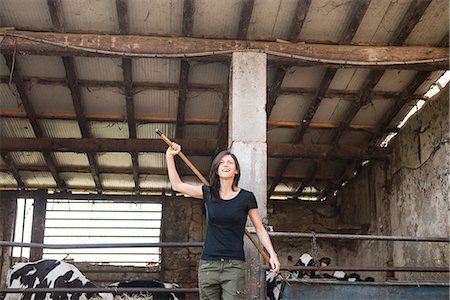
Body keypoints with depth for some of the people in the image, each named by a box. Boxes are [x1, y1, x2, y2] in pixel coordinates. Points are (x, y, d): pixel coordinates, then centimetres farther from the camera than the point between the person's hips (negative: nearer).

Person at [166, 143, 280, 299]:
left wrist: (272, 254, -5)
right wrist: (169, 156, 13)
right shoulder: (208, 193, 8)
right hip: (208, 264, 3)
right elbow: (177, 185, 15)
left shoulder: (246, 197, 1)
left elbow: (260, 229, 6)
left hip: (234, 266, -2)